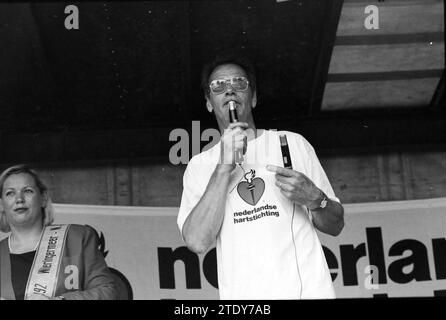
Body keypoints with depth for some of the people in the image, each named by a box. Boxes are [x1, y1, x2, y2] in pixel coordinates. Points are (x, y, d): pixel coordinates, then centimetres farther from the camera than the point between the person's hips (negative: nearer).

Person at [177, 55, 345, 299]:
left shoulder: (292, 143, 11)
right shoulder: (199, 166, 10)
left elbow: (336, 226, 12)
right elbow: (197, 241, -6)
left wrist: (314, 199, -8)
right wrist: (225, 165, -9)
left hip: (308, 289, 0)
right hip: (242, 294, 0)